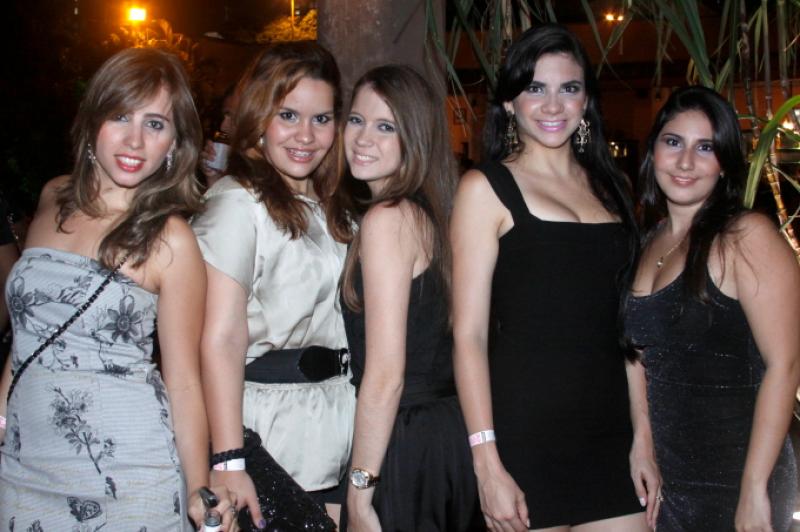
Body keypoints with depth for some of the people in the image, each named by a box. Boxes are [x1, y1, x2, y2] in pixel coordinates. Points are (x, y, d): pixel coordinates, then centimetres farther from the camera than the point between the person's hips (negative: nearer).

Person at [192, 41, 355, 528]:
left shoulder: (334, 210, 14)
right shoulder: (237, 202, -11)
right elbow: (221, 340, -18)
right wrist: (228, 463, -24)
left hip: (336, 438, 7)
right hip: (270, 435, -7)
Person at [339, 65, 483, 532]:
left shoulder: (387, 218, -16)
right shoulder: (428, 213, 9)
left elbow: (385, 377, -20)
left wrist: (359, 493, -15)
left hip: (406, 443, -9)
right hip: (448, 433, 9)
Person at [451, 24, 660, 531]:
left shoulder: (609, 186, 12)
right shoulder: (486, 188, -4)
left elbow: (626, 323, 14)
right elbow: (469, 335, -9)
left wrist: (643, 437, 9)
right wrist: (487, 465, -14)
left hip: (609, 434, 5)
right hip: (524, 432, -4)